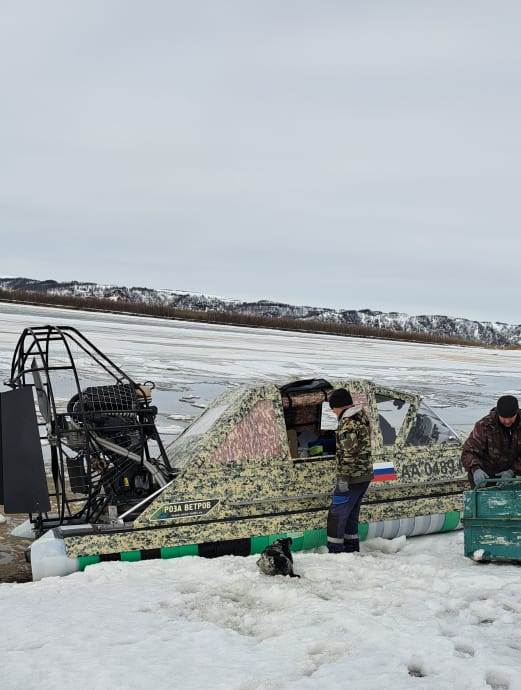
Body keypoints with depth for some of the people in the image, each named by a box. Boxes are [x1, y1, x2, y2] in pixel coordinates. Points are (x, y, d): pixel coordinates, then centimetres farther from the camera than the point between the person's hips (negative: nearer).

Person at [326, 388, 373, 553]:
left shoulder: (347, 424, -20)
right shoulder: (362, 416, 10)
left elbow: (348, 454, -24)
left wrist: (342, 479, -21)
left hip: (352, 478, -9)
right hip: (365, 475, 9)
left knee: (337, 514, -1)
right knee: (351, 513, 19)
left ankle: (335, 550, 1)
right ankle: (352, 548, 25)